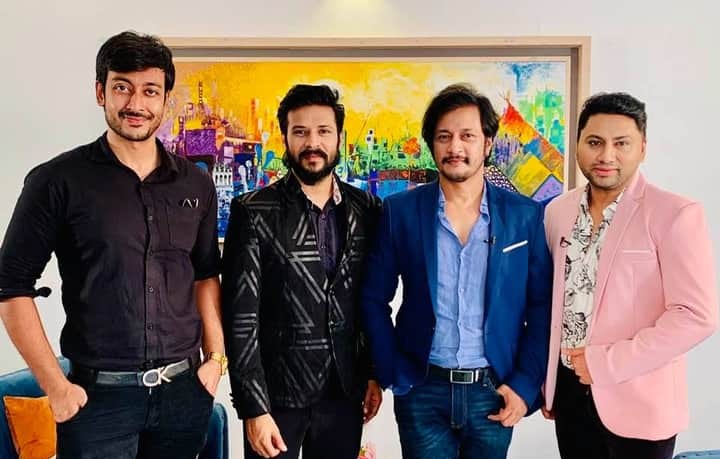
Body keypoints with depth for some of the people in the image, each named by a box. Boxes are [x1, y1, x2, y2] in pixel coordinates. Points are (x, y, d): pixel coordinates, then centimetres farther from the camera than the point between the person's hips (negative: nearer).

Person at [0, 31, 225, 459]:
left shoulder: (196, 185, 5)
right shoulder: (58, 181, -7)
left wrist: (216, 358, 5)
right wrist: (56, 386, -9)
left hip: (185, 390, 4)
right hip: (99, 395, -3)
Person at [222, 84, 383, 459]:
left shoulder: (366, 210, 2)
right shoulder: (255, 212, -8)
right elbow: (240, 316, -11)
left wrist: (374, 373, 7)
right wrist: (253, 407, -13)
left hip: (345, 392, 3)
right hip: (278, 392, -3)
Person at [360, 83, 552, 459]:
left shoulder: (525, 215, -1)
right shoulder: (400, 212, -3)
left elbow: (542, 307, 2)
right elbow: (373, 299, 1)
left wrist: (525, 385, -4)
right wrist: (393, 376, -3)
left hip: (493, 391, 1)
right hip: (422, 391, -1)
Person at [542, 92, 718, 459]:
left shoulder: (675, 215, -13)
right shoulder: (558, 210, 3)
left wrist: (606, 363, -17)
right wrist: (548, 378, 11)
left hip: (637, 402, -4)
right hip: (569, 390, 5)